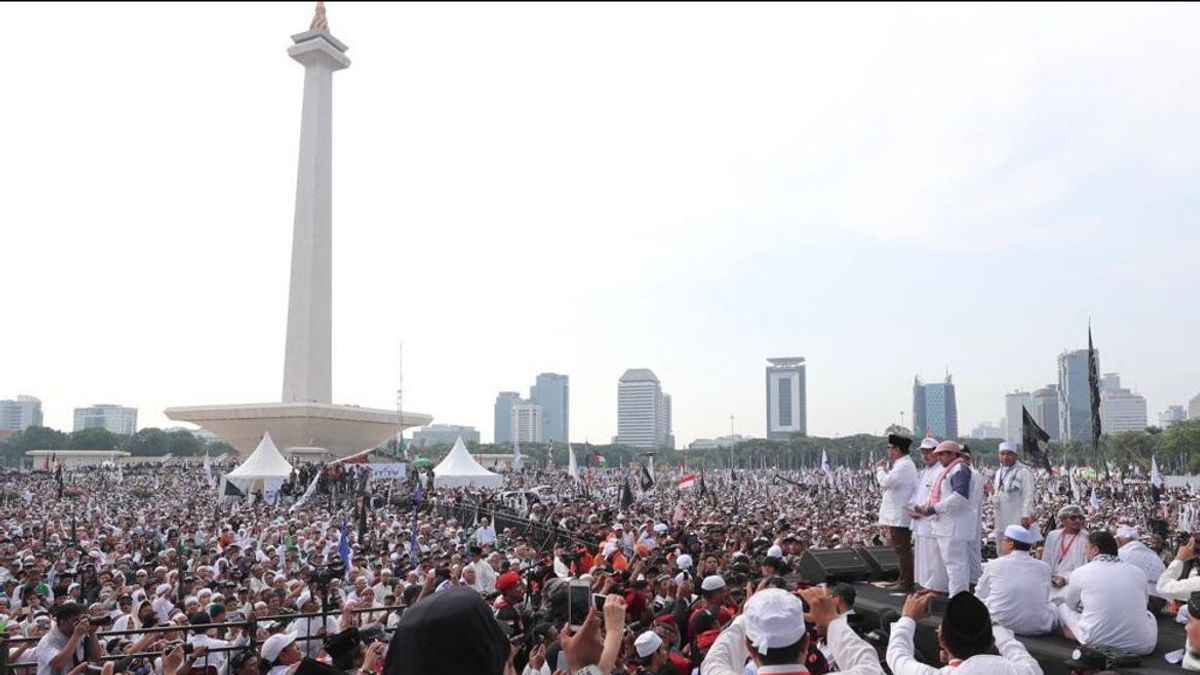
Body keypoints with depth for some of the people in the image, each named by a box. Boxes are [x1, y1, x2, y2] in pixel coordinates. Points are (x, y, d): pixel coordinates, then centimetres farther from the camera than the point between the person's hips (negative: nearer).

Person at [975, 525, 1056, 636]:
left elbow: (980, 596, 7)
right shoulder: (1044, 567, -1)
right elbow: (1045, 598, 12)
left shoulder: (994, 565, -5)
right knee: (1052, 607, 29)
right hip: (1037, 629, 3)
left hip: (1000, 625, -2)